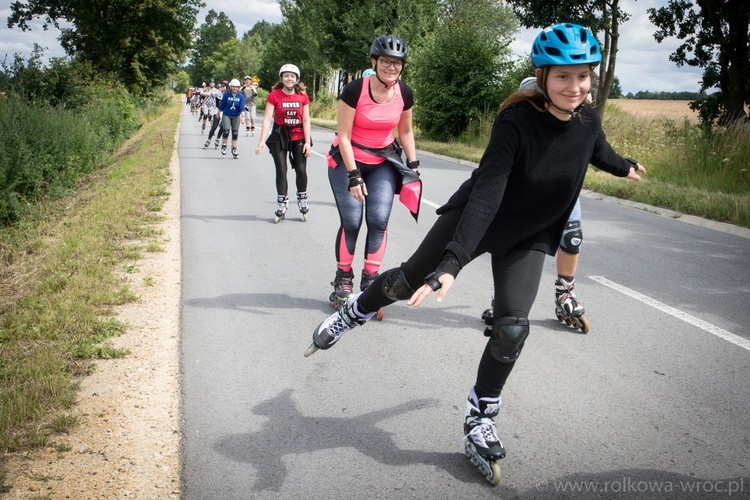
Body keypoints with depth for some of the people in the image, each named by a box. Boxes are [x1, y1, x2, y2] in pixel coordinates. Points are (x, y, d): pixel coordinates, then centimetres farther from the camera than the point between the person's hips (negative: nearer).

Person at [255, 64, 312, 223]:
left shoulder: (303, 96, -2)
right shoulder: (274, 95, -7)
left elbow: (306, 120, -1)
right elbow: (267, 119, -11)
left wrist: (307, 142, -6)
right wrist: (261, 141, -18)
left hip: (298, 138, 1)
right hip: (279, 137, -1)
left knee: (301, 171, 0)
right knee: (281, 171, 3)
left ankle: (302, 201, 21)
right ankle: (281, 207, 14)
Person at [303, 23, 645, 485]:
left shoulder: (588, 120, -14)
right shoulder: (517, 121, -30)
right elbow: (487, 191, -38)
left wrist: (626, 167, 35)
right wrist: (452, 262, -46)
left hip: (528, 239, 3)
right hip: (474, 218, -3)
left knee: (512, 327, -11)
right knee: (408, 281, 10)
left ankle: (480, 420, 10)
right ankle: (354, 313, 43)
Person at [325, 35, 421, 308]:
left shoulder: (405, 93, -9)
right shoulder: (355, 90, -21)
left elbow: (406, 131, 7)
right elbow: (343, 136, -18)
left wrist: (413, 166, 5)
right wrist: (354, 176, -21)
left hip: (383, 162, 3)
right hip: (348, 160, -3)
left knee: (379, 220, -10)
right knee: (351, 222, -8)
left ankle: (370, 281, 2)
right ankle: (343, 280, 11)